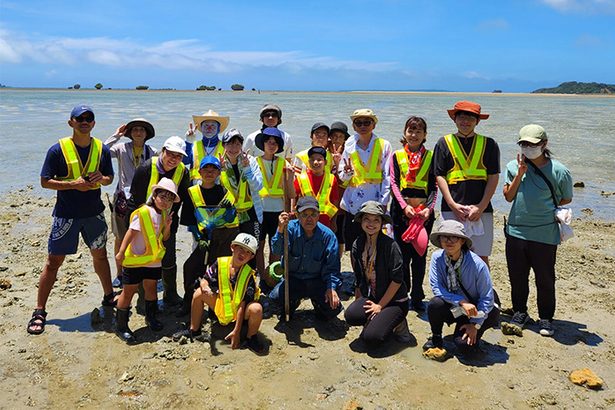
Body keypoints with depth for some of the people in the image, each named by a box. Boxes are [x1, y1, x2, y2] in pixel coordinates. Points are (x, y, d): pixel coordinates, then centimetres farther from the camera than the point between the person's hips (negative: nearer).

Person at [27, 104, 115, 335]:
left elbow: (110, 179, 10)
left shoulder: (102, 149, 1)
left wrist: (101, 178, -13)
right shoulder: (58, 149, -9)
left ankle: (109, 297, 35)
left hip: (94, 212, 4)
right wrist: (74, 184, -21)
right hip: (66, 214, -3)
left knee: (100, 256, 17)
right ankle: (39, 312, 12)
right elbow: (45, 182, -9)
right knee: (53, 261, 1)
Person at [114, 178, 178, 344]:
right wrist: (121, 252, -21)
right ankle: (121, 326, 12)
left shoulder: (164, 215, 5)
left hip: (154, 260, 7)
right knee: (129, 291, 2)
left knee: (151, 288, 19)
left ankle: (151, 317, 39)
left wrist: (167, 226, -8)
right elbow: (130, 233, -18)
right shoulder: (142, 213, -17)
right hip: (135, 260, -7)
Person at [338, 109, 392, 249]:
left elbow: (387, 177, -1)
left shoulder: (384, 145, 2)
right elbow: (342, 177, 12)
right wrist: (347, 172, -11)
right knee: (353, 245, 4)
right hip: (353, 203, 2)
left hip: (375, 200, -2)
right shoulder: (349, 146, 9)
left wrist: (383, 203, -9)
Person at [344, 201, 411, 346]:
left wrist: (380, 305, -13)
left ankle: (396, 324, 7)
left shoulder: (390, 245, -15)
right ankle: (374, 321, 5)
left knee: (371, 337, -22)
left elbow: (397, 280, -15)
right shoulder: (357, 246, 2)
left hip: (395, 301, -5)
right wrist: (358, 302, 6)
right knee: (350, 315, -26)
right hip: (370, 297, 5)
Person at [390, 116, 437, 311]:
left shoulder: (430, 157, 8)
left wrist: (429, 208, -10)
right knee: (403, 254, 2)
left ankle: (417, 297, 14)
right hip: (401, 210, -1)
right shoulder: (397, 155, 7)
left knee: (420, 254, 4)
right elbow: (394, 183, 1)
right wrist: (404, 206, -11)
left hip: (424, 211, 1)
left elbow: (433, 187, 5)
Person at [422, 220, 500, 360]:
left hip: (475, 309, -2)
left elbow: (487, 298, -13)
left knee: (464, 345, -24)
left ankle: (473, 333, 14)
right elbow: (436, 288, -16)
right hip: (454, 308, 3)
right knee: (435, 304, -30)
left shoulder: (477, 264, -22)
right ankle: (436, 339, -1)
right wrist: (461, 301, -28)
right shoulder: (437, 258, -15)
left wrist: (475, 324, -13)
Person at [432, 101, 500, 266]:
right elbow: (440, 176, 3)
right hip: (452, 209, 0)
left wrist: (481, 206, -7)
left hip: (482, 210, 1)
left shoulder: (489, 144, 9)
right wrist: (453, 205, -7)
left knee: (482, 258, 2)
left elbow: (493, 177, 5)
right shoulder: (444, 143, 8)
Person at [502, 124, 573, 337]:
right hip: (516, 231, 3)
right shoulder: (513, 166, 3)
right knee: (517, 277, 13)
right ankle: (519, 313, 31)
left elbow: (566, 199, 6)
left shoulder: (559, 171, -6)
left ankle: (546, 319, 25)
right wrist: (520, 174, -10)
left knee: (545, 279, 8)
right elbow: (508, 196, 0)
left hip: (545, 234, -3)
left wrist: (548, 210, -6)